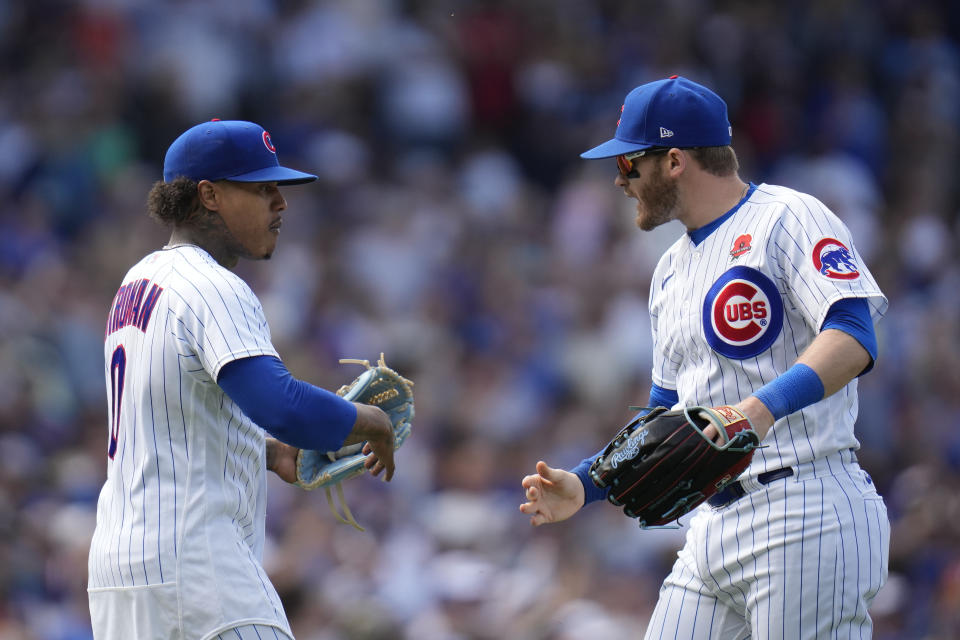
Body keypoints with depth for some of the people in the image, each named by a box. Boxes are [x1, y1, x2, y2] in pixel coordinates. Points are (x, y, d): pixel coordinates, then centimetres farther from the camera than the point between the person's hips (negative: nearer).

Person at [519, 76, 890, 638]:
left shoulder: (788, 219, -5)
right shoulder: (673, 271, 24)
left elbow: (853, 339, -20)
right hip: (714, 525, 9)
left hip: (807, 515, -9)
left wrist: (763, 406, -36)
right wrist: (585, 486, 17)